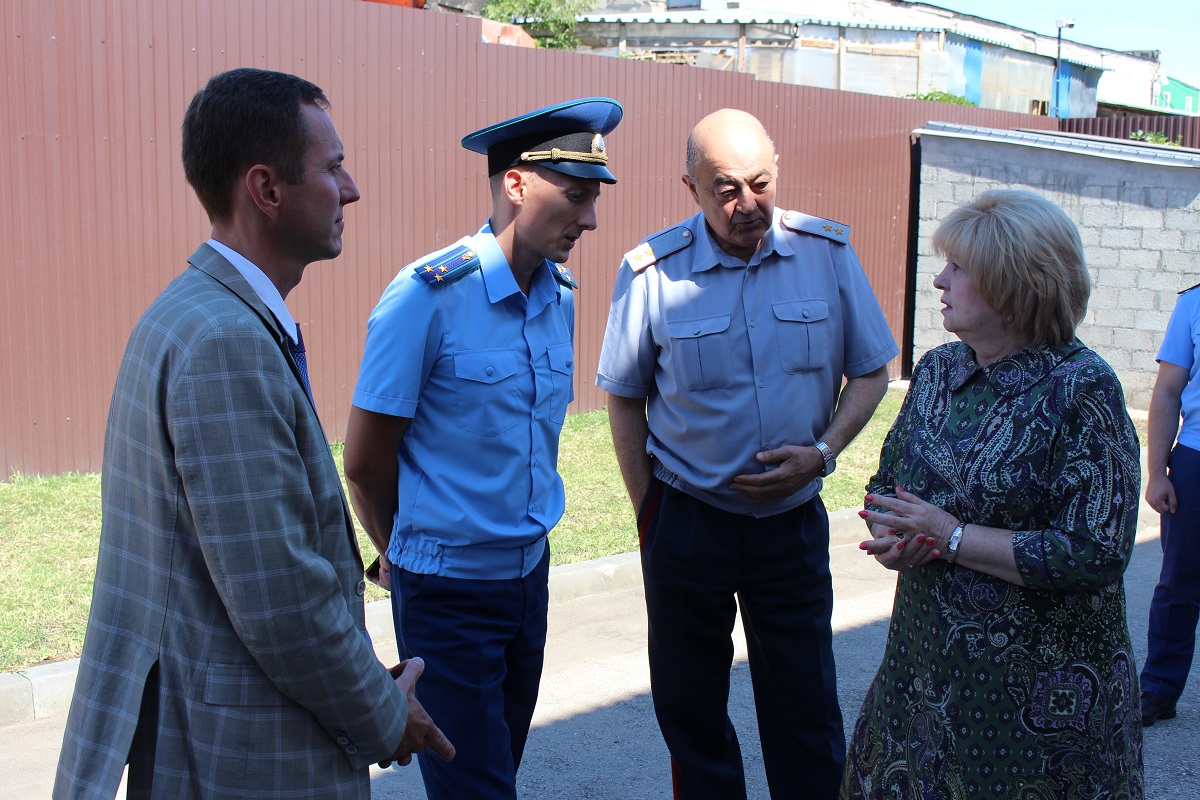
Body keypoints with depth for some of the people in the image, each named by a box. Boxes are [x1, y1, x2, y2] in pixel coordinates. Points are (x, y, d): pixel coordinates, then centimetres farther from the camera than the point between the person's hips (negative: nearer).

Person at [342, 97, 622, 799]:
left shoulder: (562, 294, 1)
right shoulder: (427, 296, -19)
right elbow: (366, 463, -11)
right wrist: (403, 556, 4)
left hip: (530, 573, 6)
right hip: (446, 588, -6)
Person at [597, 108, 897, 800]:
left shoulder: (828, 252, -5)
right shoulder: (652, 271, -10)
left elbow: (870, 372, 4)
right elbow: (625, 399, 1)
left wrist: (821, 452, -11)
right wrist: (649, 512, 0)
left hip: (795, 518, 1)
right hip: (688, 520, -1)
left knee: (807, 710, 8)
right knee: (690, 709, 13)